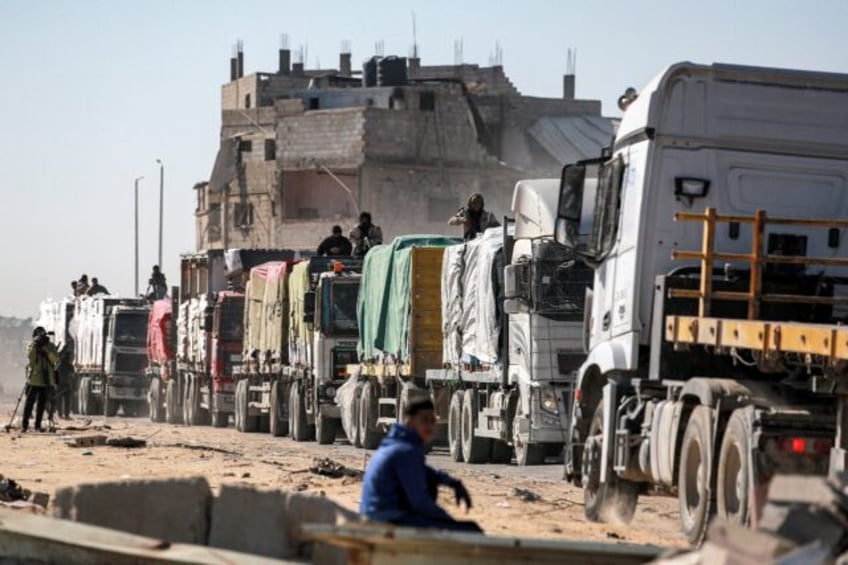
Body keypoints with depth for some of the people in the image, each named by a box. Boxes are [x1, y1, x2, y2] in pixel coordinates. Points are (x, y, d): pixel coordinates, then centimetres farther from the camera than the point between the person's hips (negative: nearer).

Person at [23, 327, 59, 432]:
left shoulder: (50, 346, 8)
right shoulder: (31, 345, 4)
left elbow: (55, 359, -6)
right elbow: (30, 355, -14)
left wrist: (46, 349, -16)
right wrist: (35, 344, -22)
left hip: (46, 379, 2)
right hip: (33, 379, -2)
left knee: (42, 404, 5)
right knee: (30, 402, -7)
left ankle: (38, 425, 11)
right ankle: (24, 424, -4)